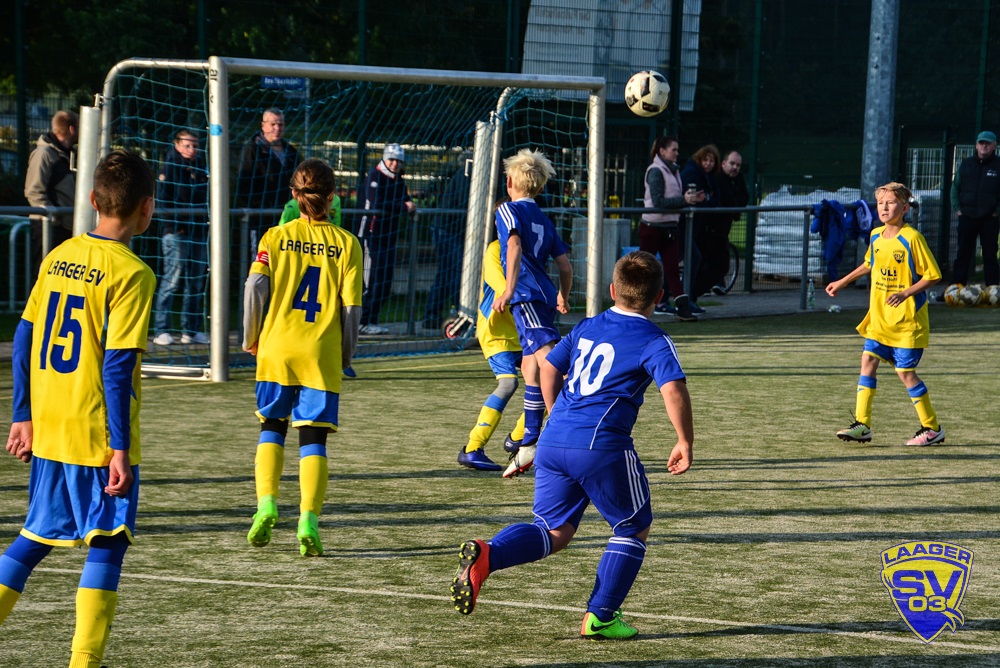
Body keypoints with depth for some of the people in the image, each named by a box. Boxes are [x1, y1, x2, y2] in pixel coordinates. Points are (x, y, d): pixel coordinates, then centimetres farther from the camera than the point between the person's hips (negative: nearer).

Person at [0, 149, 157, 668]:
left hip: (46, 431, 7)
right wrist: (120, 450, -15)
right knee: (106, 547, 3)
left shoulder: (58, 257, 7)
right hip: (98, 437, -7)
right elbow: (117, 367, -17)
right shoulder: (130, 273, -13)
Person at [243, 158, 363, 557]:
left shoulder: (276, 236, 2)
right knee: (313, 440, 2)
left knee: (271, 429, 17)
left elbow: (255, 287, -6)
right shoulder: (346, 244, 1)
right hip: (322, 355, -1)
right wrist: (346, 355, 11)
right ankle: (308, 521, -10)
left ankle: (266, 504, -1)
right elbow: (351, 307, -2)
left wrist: (251, 338, 7)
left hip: (276, 349, 1)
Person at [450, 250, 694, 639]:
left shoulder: (587, 328, 18)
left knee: (554, 532, 12)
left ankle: (486, 555, -16)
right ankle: (600, 617, 9)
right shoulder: (653, 342, -1)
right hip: (602, 446, -6)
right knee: (634, 529, 14)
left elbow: (549, 368, 27)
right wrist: (685, 443, -6)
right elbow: (673, 390, -16)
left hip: (553, 442, 6)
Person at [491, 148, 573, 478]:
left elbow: (515, 247, -15)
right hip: (545, 296, 8)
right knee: (529, 368, 14)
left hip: (526, 294, -8)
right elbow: (565, 265, 22)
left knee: (547, 357, -24)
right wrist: (564, 297, 39)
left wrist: (508, 290, -22)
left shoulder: (508, 210, 3)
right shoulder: (544, 219, 24)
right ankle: (528, 446, 18)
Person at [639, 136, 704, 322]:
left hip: (670, 226, 7)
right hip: (653, 227, -7)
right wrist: (684, 200, -24)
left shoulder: (674, 171, 13)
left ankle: (682, 306, -5)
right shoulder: (655, 171, -12)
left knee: (672, 268, 1)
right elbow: (658, 202, -20)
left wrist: (692, 198, -1)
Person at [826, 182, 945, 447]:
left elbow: (932, 275, -13)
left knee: (905, 372, -4)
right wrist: (842, 282, 28)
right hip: (879, 318, 7)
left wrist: (905, 294, -22)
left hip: (907, 320, -7)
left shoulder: (912, 239, -15)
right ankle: (862, 424, 0)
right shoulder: (876, 236, 6)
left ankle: (932, 429, 10)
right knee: (868, 361, -3)